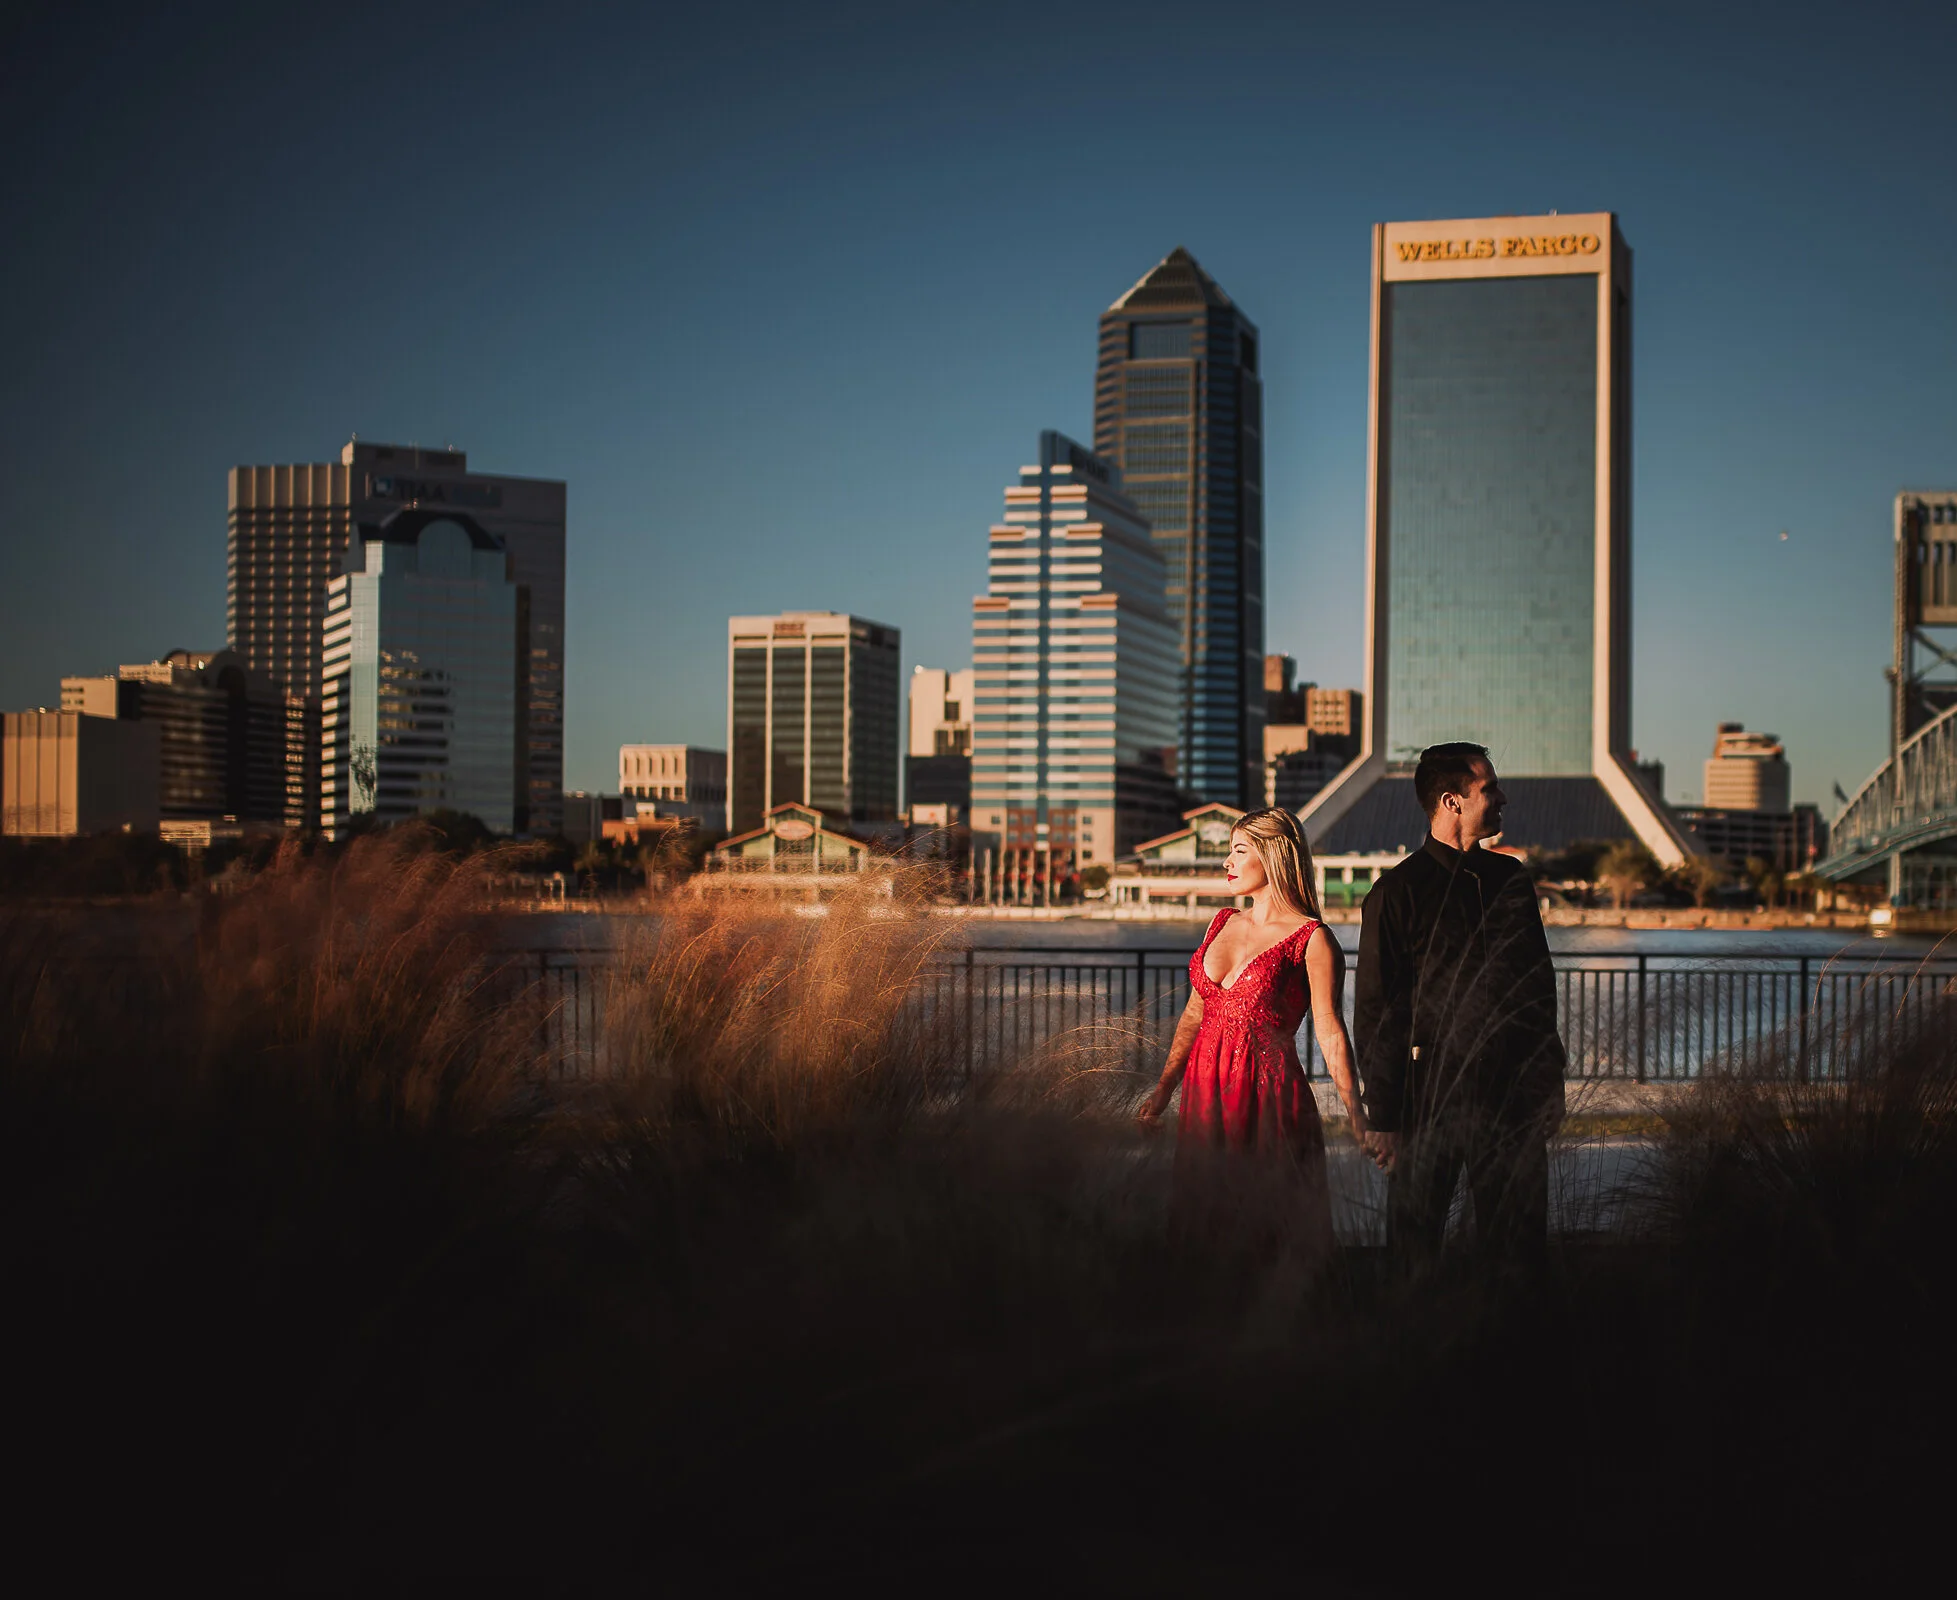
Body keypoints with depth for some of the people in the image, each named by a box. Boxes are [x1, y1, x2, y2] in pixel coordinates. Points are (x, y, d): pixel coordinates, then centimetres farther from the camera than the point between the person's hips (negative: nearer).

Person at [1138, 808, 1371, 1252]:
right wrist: (1163, 1089, 13)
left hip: (1269, 1097, -6)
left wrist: (1356, 1115, -23)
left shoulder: (1311, 940, -7)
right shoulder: (1223, 923, 12)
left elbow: (1329, 1031, -13)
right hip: (1206, 1091, 6)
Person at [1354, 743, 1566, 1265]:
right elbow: (1375, 1014, -6)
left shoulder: (1511, 878, 12)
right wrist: (1384, 1117, -9)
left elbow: (1541, 987, 18)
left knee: (1520, 1242, 6)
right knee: (1413, 1246, 3)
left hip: (1512, 1094, 5)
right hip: (1430, 1098, -4)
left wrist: (1548, 1084, 13)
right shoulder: (1398, 892, -5)